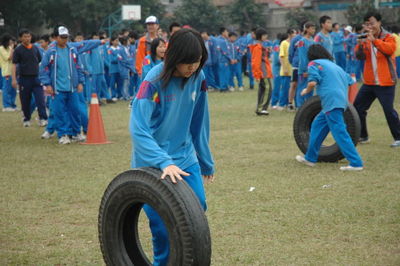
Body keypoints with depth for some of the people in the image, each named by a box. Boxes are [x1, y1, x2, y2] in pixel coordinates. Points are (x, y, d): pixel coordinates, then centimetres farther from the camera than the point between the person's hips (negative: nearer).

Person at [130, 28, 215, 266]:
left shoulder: (198, 78, -3)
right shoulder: (155, 81, -21)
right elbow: (138, 129, -27)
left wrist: (207, 163, 15)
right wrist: (164, 162, -36)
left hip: (186, 158, 5)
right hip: (153, 163, -5)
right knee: (162, 223, -5)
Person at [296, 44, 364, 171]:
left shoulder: (314, 64, 5)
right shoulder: (334, 65, 26)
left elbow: (313, 82, -11)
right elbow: (350, 81, 26)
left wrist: (306, 91, 9)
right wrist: (348, 103, 33)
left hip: (331, 102, -9)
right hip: (342, 100, 9)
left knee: (339, 132, -10)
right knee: (318, 125, 20)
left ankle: (356, 163, -15)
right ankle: (310, 158, 27)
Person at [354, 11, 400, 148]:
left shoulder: (388, 37, -5)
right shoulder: (366, 39, 10)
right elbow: (360, 56, 2)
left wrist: (373, 40, -35)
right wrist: (360, 45, -19)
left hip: (385, 83, -6)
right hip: (369, 82, 6)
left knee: (389, 110, -9)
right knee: (357, 107, 7)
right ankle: (363, 136, 20)